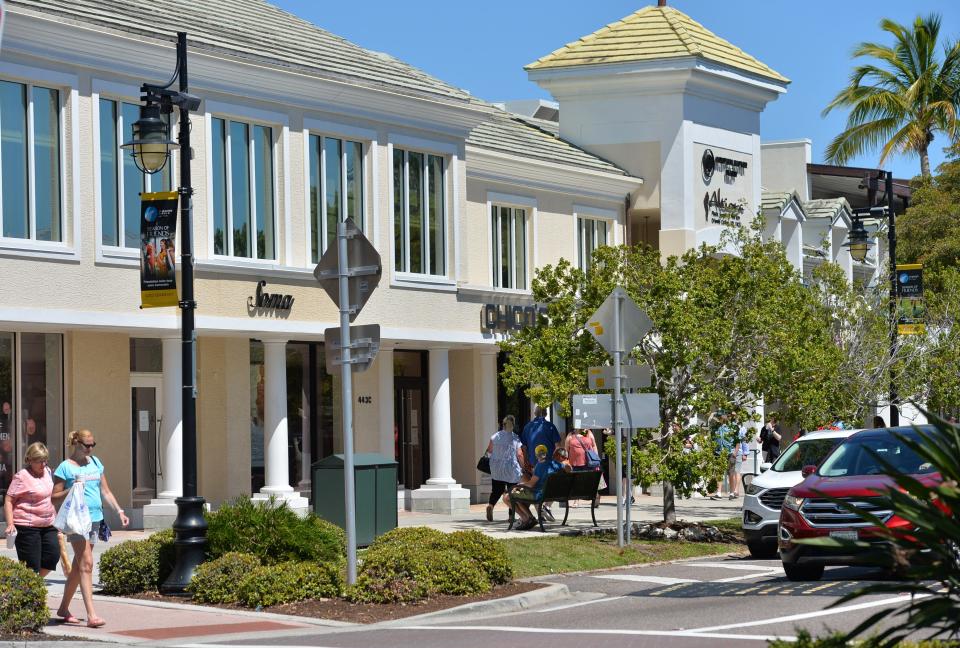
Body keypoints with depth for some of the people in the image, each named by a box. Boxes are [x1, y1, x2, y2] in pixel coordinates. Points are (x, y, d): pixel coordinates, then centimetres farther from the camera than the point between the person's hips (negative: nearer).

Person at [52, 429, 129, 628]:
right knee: (86, 564, -14)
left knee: (79, 565, 13)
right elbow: (54, 496, -3)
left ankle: (64, 608, 25)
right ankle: (91, 615, -19)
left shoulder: (95, 463, 14)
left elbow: (105, 491, 18)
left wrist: (119, 511, 9)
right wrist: (72, 490, -18)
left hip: (95, 519, 7)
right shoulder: (65, 467, -4)